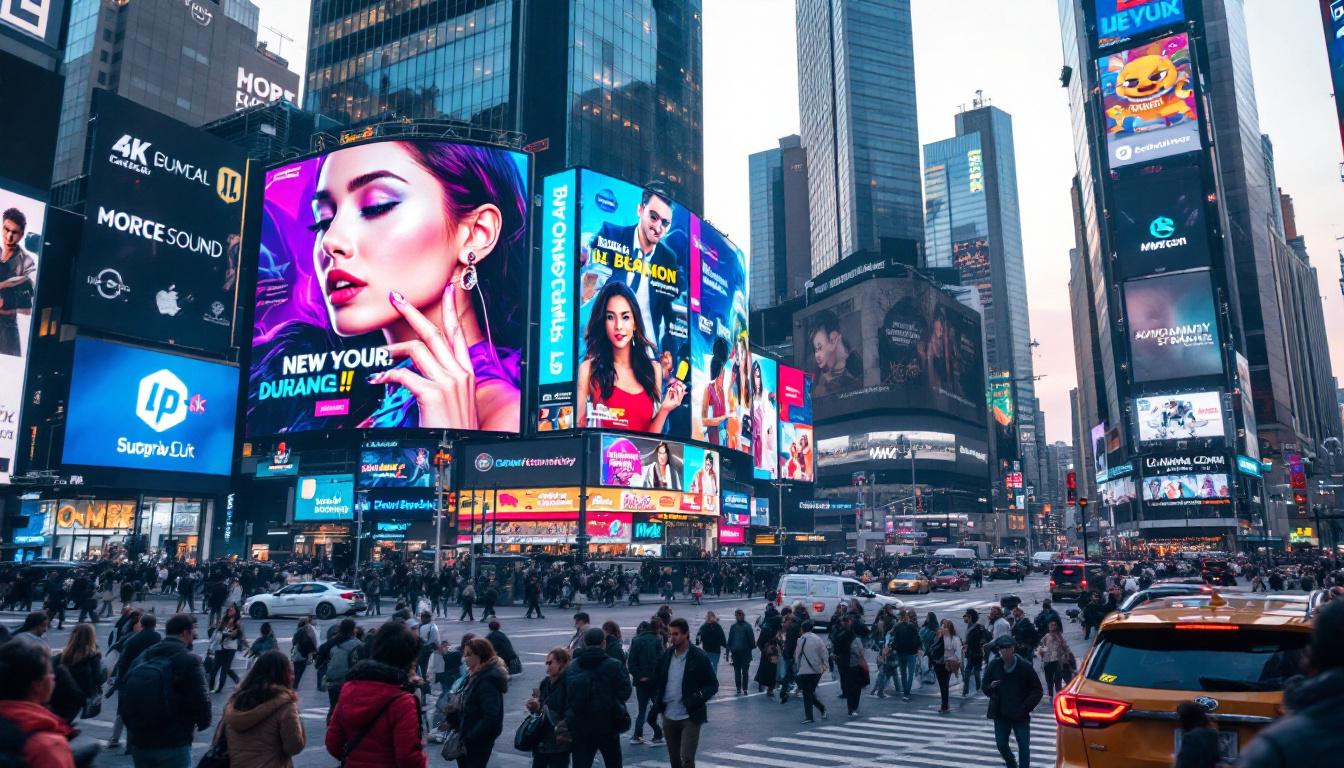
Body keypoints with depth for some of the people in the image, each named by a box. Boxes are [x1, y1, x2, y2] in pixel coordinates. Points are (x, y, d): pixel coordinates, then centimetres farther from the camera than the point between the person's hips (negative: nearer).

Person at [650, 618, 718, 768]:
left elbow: (713, 685, -6)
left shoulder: (699, 657, -10)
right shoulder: (665, 656, 4)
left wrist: (697, 699, -20)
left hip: (690, 718, -5)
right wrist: (656, 700, 1)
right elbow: (658, 681, 16)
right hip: (669, 717, 5)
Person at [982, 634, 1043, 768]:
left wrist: (1025, 708, -11)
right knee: (1001, 744, 10)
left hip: (1020, 715, -2)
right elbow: (985, 687, 7)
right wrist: (991, 687, -16)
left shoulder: (1025, 666, -10)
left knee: (1024, 746, 0)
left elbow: (1037, 691, -3)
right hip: (1000, 714, 3)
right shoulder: (994, 665, -4)